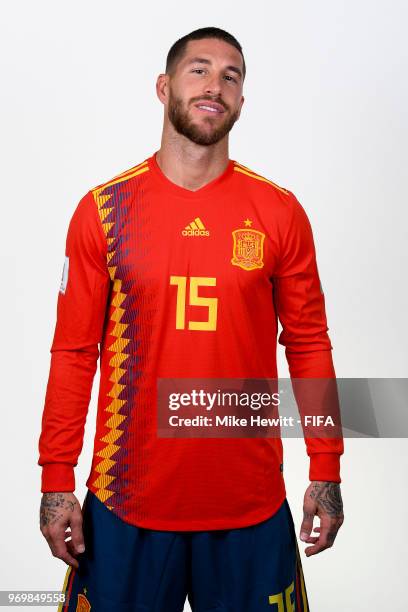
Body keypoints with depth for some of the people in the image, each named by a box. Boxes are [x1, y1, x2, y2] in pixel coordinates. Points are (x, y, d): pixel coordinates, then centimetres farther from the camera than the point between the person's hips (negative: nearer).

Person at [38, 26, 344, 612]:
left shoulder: (280, 212, -2)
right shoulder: (103, 210, -3)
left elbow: (308, 343, 2)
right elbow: (74, 352, -1)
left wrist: (326, 470, 1)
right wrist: (56, 480, -2)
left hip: (252, 503, 1)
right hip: (126, 501, 0)